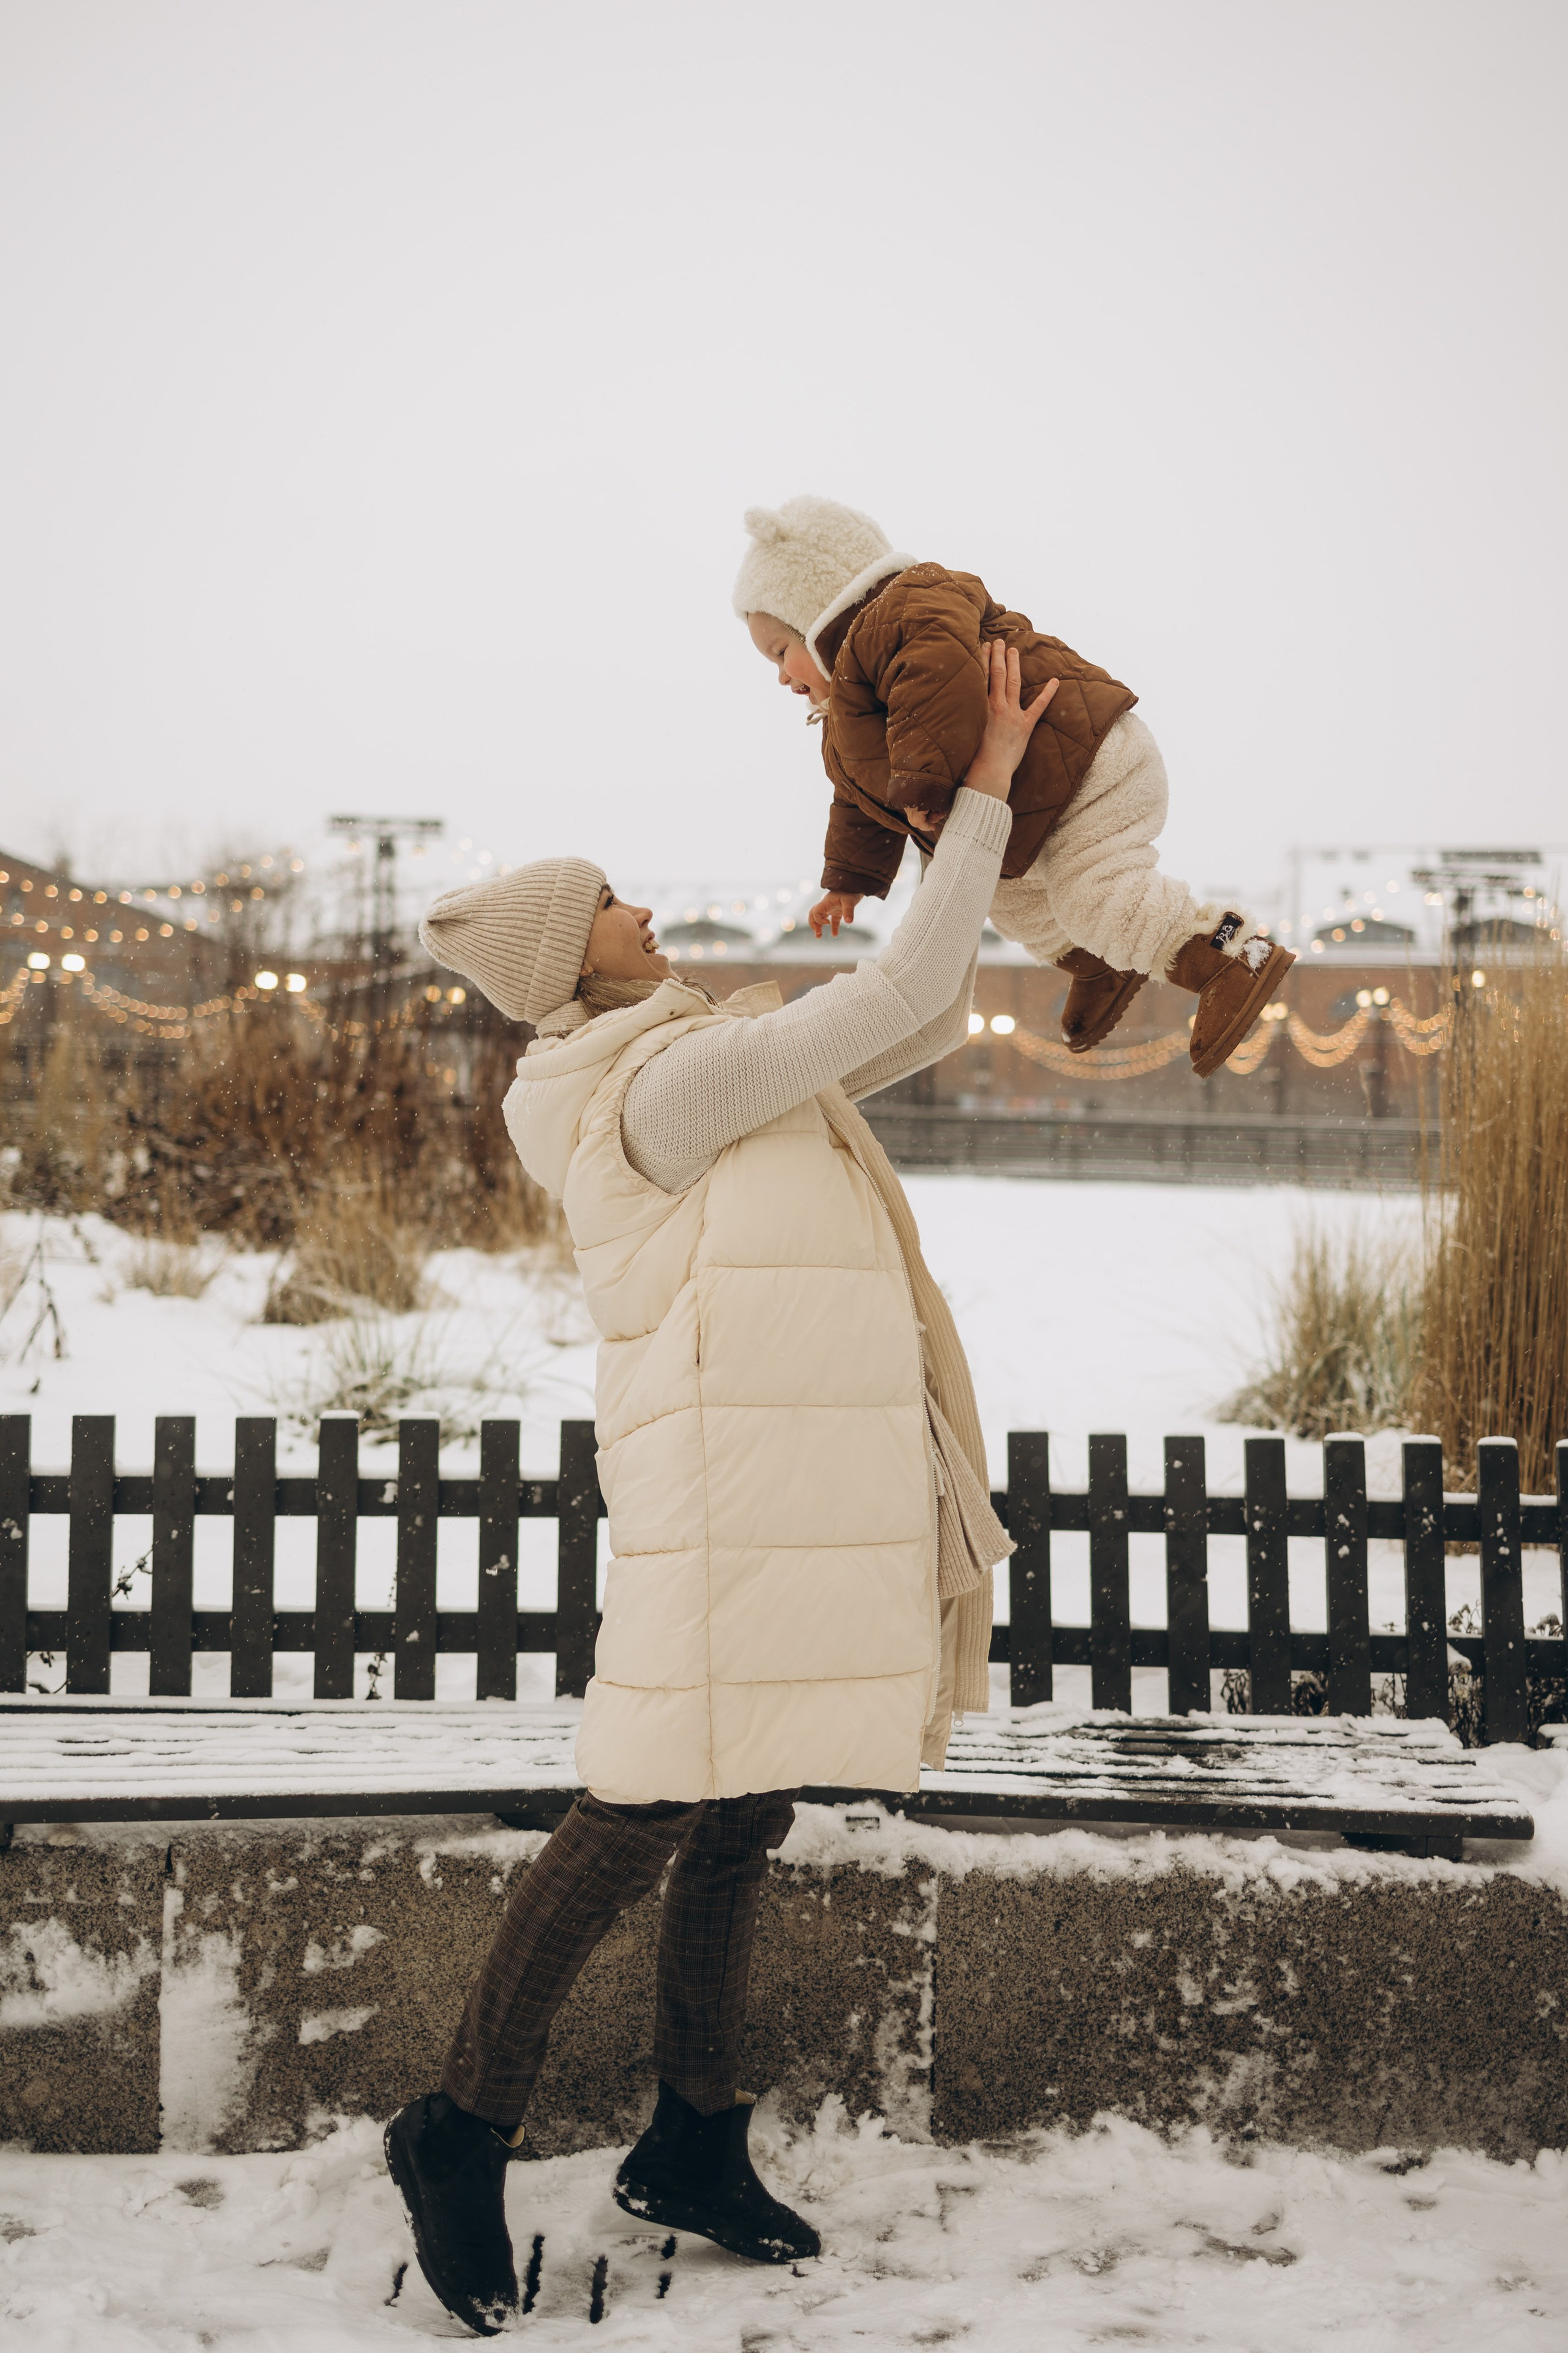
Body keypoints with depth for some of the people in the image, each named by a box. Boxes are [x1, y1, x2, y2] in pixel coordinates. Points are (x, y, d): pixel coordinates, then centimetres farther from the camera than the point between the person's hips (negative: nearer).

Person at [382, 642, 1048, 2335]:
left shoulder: (717, 1076, 20)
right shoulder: (659, 1087, -10)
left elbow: (923, 1032, 24)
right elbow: (893, 999, -12)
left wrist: (967, 849, 17)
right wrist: (985, 794, -6)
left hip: (817, 1499, 10)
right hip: (733, 1488, -10)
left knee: (747, 1817, 12)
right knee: (642, 1820, -6)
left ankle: (693, 2147, 22)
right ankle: (461, 2135, 8)